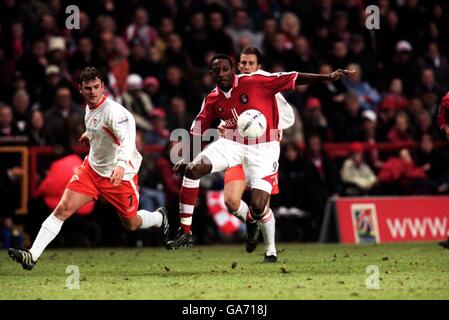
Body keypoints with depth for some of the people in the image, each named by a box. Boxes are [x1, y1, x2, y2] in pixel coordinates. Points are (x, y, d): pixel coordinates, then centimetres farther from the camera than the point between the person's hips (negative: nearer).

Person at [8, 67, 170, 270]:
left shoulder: (113, 110, -24)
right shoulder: (90, 108, 1)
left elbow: (127, 139, -38)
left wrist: (121, 165, -53)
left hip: (120, 175, -6)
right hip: (92, 168, 6)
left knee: (131, 224, 10)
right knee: (63, 209, -10)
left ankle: (159, 218, 45)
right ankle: (32, 256, -13)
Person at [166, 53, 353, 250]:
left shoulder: (255, 82, -13)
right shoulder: (212, 100, 2)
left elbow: (293, 79, -14)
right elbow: (196, 132, 11)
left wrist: (328, 78, -19)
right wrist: (183, 159, 1)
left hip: (263, 148, -4)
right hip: (232, 144, 4)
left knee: (258, 207, -15)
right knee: (192, 170, -19)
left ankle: (252, 220, 29)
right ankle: (185, 233, -11)